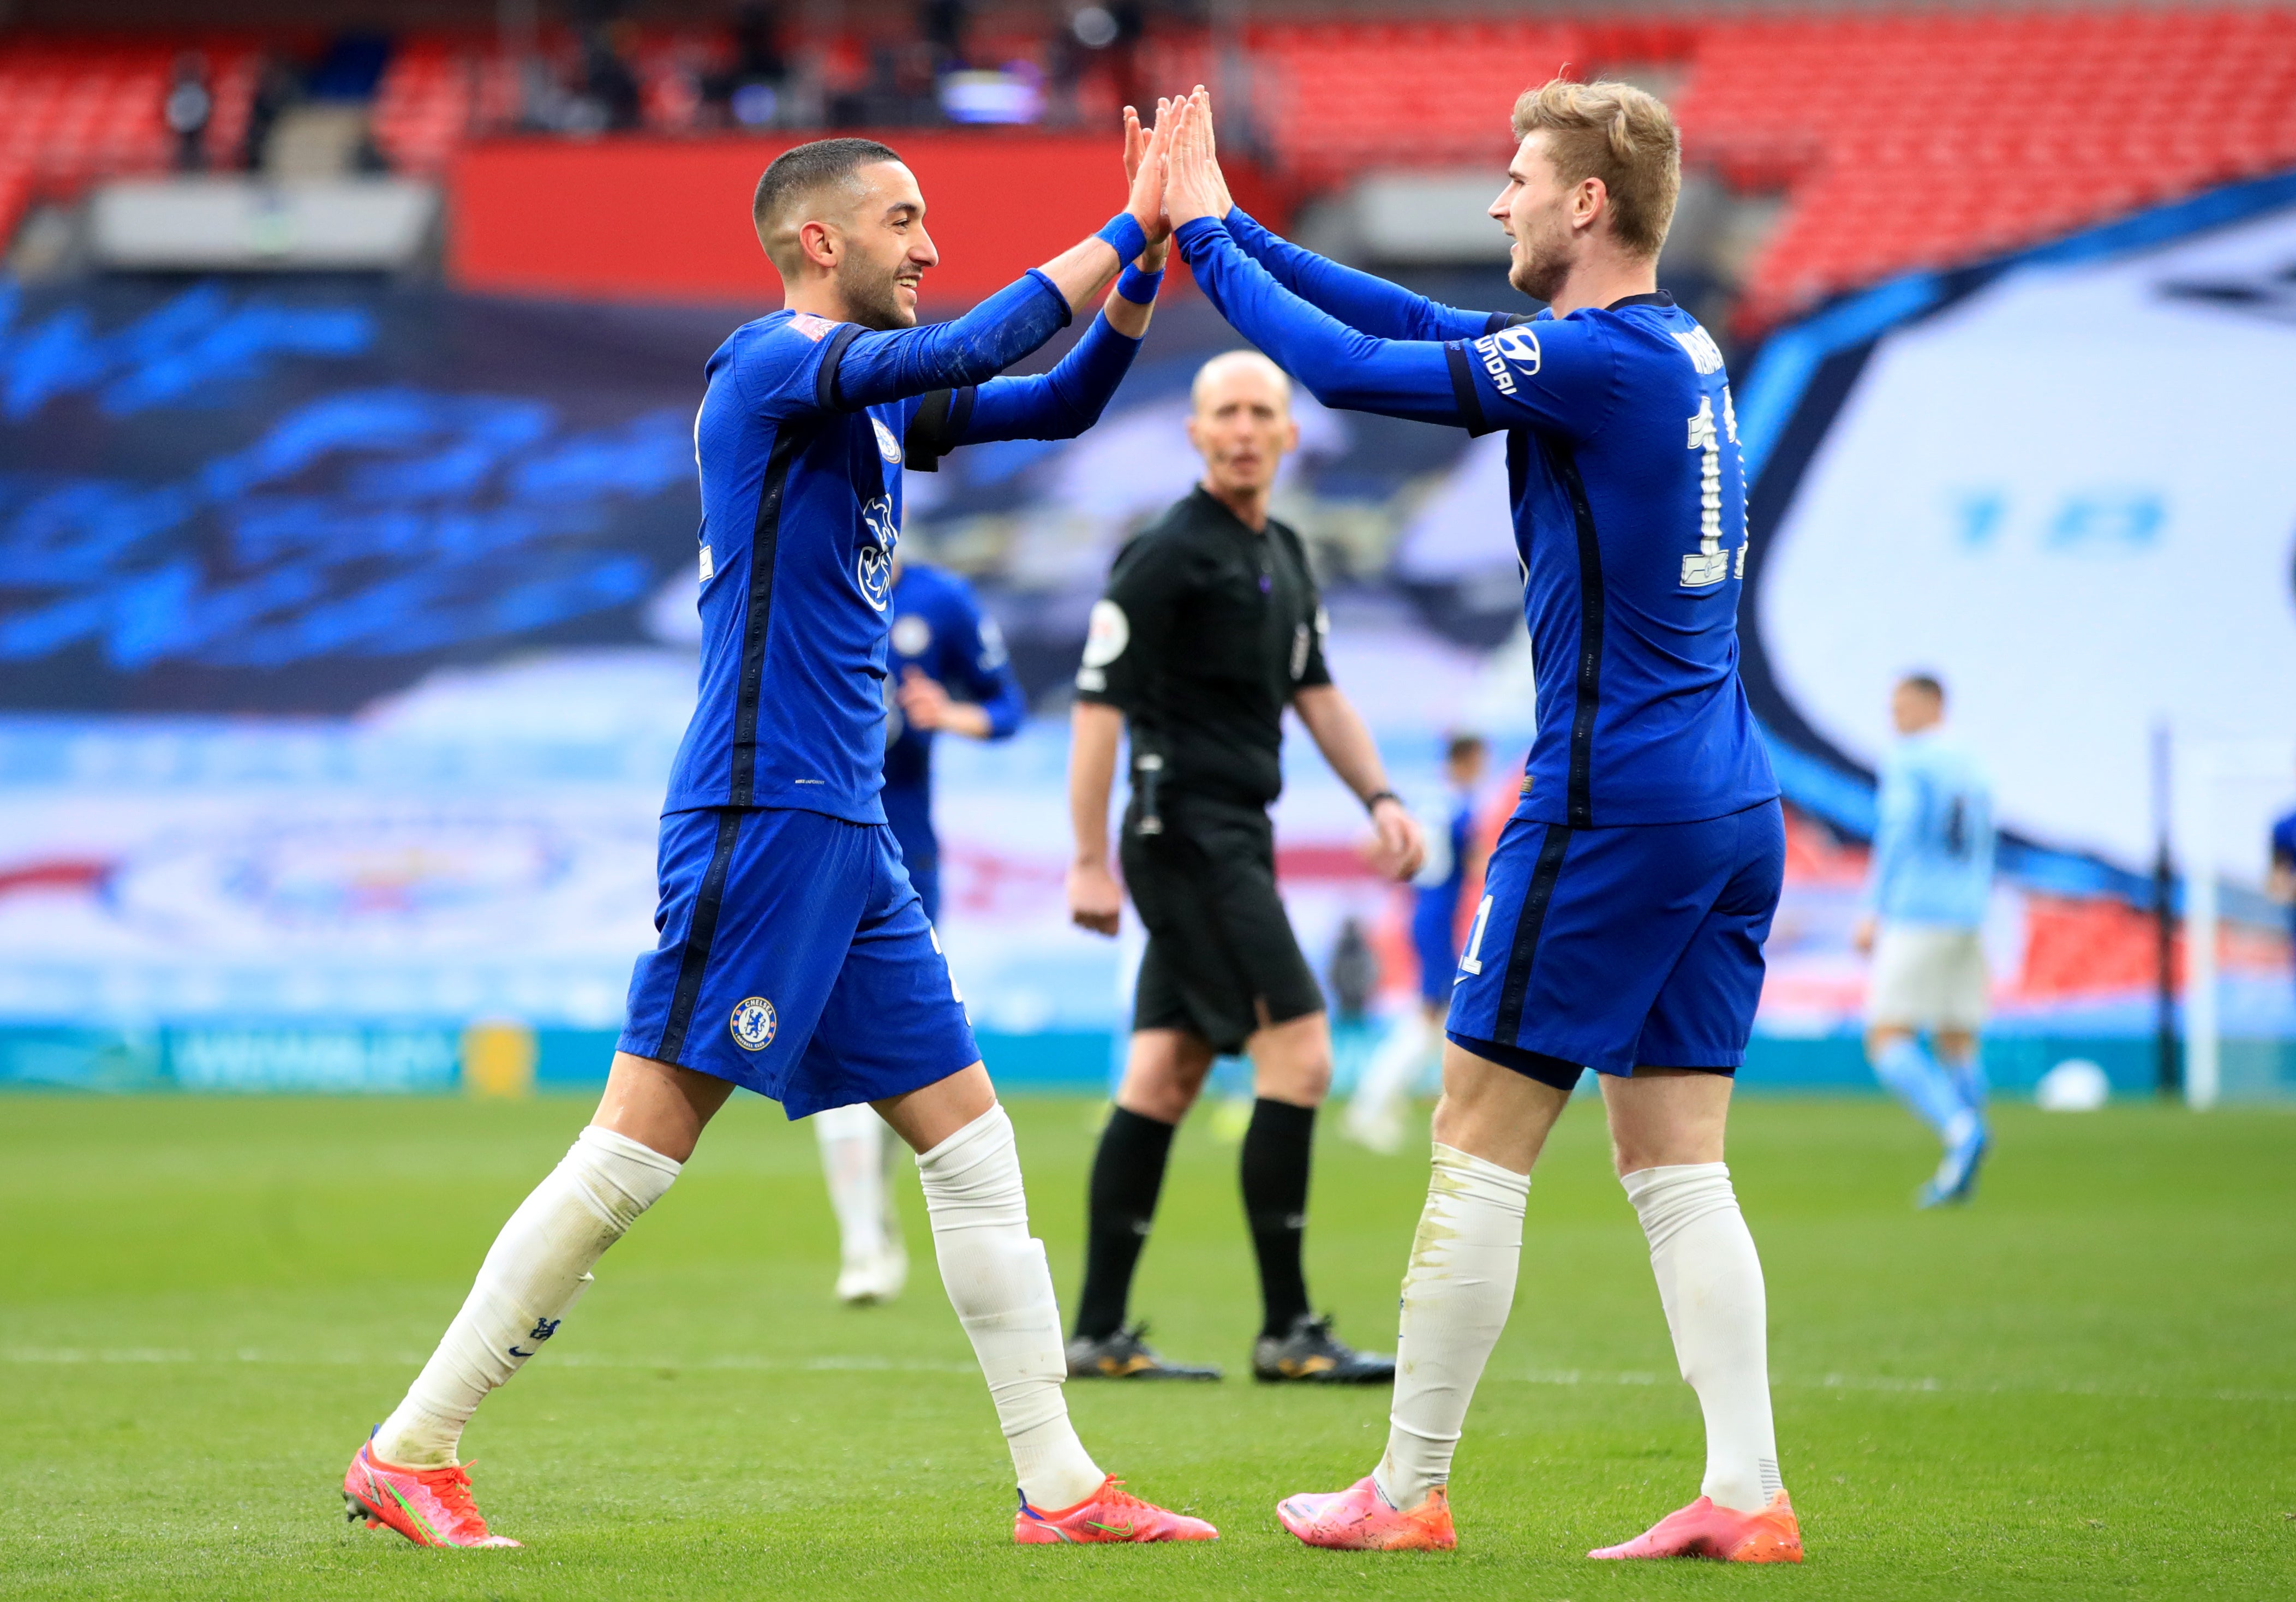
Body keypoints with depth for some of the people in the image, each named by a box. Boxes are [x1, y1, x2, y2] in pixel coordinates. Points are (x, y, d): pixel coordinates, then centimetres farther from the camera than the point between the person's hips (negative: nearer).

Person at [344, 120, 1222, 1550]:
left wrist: (1145, 264, 7)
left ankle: (1058, 1484, 9)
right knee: (641, 1146, -9)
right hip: (761, 813, -9)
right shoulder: (771, 363, -8)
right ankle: (409, 1452, -4)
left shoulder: (878, 400, 18)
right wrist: (1128, 226, -14)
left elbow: (1063, 402, 23)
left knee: (972, 1141, 7)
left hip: (848, 838, 9)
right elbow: (974, 350, -21)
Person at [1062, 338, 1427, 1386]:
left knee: (1163, 1080, 8)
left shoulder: (1281, 555, 16)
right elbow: (1098, 704, -13)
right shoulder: (1170, 554, -11)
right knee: (1298, 1056, -12)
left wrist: (1379, 797, 10)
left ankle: (1099, 1335, 11)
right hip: (1188, 837, -9)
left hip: (1235, 845, 9)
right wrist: (1090, 863, -15)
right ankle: (1287, 1331, -9)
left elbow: (1314, 691, 24)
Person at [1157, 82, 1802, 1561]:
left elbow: (1347, 367, -13)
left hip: (1612, 809, -9)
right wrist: (1227, 228, 19)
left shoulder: (1601, 361, -15)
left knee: (1477, 1148, 0)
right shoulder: (1679, 353, 13)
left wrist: (1206, 239, 1)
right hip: (1731, 814, 9)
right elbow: (1419, 326, 19)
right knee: (1679, 1169, 8)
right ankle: (1747, 1496, 1)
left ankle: (1408, 1494, 6)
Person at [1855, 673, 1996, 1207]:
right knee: (1958, 1045, 7)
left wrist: (1871, 912, -14)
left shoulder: (1908, 763, -6)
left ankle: (1961, 1128, -27)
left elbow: (1898, 837, -16)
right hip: (1967, 922, 8)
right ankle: (1959, 1177, 2)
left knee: (1887, 1040, -8)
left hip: (1917, 918, -8)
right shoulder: (1972, 771, 18)